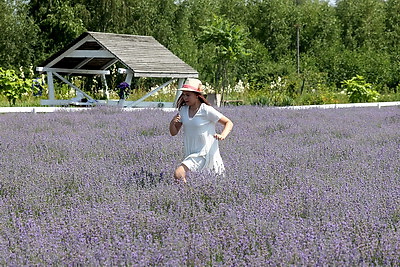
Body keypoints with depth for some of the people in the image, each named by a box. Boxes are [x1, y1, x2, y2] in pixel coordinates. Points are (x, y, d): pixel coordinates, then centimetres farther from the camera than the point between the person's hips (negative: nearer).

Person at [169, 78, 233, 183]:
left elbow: (228, 123, -7)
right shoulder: (183, 110, 5)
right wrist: (172, 123, -12)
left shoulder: (206, 110, -13)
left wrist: (222, 135, -26)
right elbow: (174, 132, 10)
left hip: (205, 154, -7)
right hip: (190, 154, 7)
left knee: (178, 174, -22)